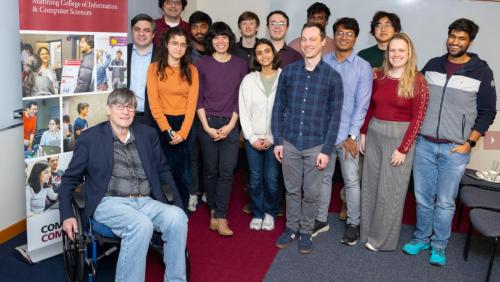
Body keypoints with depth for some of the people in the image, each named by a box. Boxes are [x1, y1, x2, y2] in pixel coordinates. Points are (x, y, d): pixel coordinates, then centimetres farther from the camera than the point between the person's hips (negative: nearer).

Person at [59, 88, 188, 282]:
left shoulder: (148, 134, 14)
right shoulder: (90, 138, 6)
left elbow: (163, 171, 19)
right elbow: (70, 179, 8)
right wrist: (67, 216, -3)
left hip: (146, 202, 3)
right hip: (110, 202, -3)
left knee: (177, 216, -28)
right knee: (141, 225, -35)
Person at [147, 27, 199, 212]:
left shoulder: (191, 70, 6)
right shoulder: (155, 68, 1)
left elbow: (192, 103, -1)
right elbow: (153, 102, -5)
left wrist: (182, 132, -11)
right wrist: (168, 130, -11)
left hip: (185, 125, 2)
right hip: (161, 125, -1)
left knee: (183, 174, 4)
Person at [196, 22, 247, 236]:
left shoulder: (240, 65, 6)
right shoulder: (202, 64, 4)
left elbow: (240, 98, 4)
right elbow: (198, 98, 2)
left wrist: (230, 125, -6)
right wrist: (206, 126, -6)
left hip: (230, 124, 0)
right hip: (207, 123, 0)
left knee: (226, 171, -5)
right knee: (210, 170, 6)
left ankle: (220, 217, 1)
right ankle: (214, 210, 22)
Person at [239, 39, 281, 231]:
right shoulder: (249, 79, 3)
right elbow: (243, 112, 3)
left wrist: (272, 138, -8)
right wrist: (252, 138, -5)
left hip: (275, 139, -1)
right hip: (253, 138, 2)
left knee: (271, 179, 2)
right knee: (255, 179, 7)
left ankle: (270, 213, 25)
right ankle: (257, 213, 25)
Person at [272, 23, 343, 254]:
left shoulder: (332, 77, -4)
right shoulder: (288, 71, 1)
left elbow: (335, 116, -3)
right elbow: (278, 107, 4)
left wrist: (327, 150, -7)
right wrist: (277, 141, 1)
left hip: (316, 145, -1)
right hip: (289, 143, 2)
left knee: (311, 193, 10)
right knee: (292, 190, 14)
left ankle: (306, 231, 28)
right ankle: (291, 228, 31)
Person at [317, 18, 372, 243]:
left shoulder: (363, 67, -3)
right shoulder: (322, 62, 3)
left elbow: (362, 104, -5)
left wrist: (351, 136, -10)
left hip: (347, 134, -2)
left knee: (351, 181, 6)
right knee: (323, 177, 14)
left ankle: (353, 224, 22)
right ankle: (321, 219, 28)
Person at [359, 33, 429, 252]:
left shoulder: (417, 82, -10)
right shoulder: (379, 77, 4)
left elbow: (417, 118, -11)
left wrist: (403, 148, -13)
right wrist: (363, 133, 7)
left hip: (399, 137, -4)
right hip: (374, 134, 5)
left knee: (390, 190, 6)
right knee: (370, 185, 13)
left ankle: (382, 238, 22)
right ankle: (368, 231, 30)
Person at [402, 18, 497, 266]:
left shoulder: (481, 71, -2)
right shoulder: (432, 65, 6)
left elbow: (487, 112, 1)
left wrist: (469, 143, -6)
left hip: (455, 149, -2)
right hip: (424, 144, 3)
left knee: (445, 202, 6)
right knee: (422, 198, 11)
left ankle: (439, 245, 23)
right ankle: (421, 238, 29)